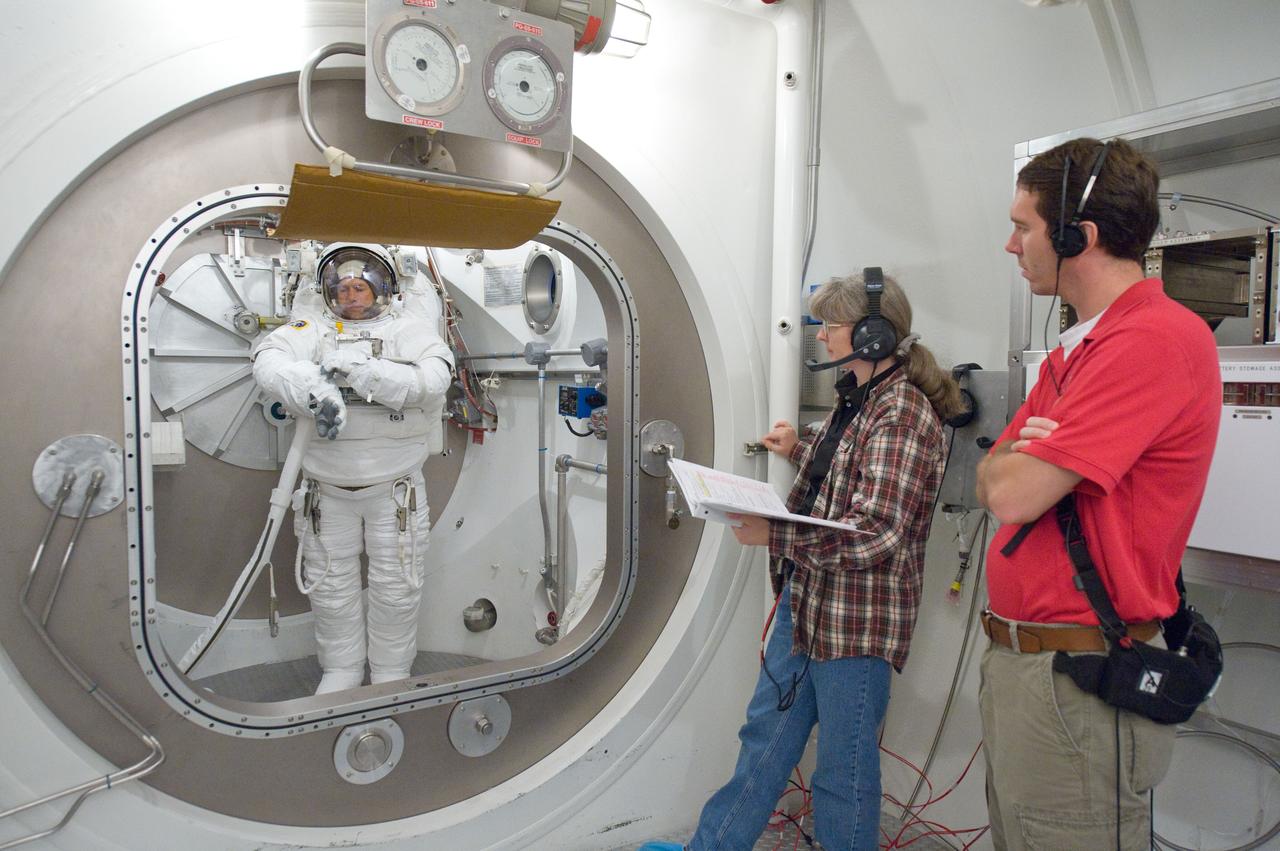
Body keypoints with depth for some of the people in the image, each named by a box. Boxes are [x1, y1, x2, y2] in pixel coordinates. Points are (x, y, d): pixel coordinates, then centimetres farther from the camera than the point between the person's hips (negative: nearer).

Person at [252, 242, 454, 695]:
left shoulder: (408, 327, 0)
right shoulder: (316, 329, 4)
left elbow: (432, 379, -19)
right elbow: (269, 358, -14)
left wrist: (355, 368, -26)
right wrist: (314, 391, -34)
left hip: (393, 487, -1)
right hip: (327, 487, 2)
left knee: (395, 587, 9)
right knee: (331, 586, 14)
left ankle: (391, 672, 30)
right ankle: (341, 670, 34)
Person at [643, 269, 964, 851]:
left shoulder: (902, 415, -19)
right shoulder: (856, 399, 10)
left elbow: (872, 537, -26)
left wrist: (773, 534, -21)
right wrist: (801, 451, 11)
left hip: (856, 621, -10)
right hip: (806, 604, 10)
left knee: (844, 771, 9)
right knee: (765, 736, 21)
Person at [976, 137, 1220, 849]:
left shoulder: (1157, 337, -19)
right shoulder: (1071, 352, 14)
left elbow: (1013, 496, -23)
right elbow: (989, 479, 12)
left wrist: (1021, 459, -1)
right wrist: (1029, 453, -9)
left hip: (1080, 682, -9)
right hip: (1017, 660, 9)